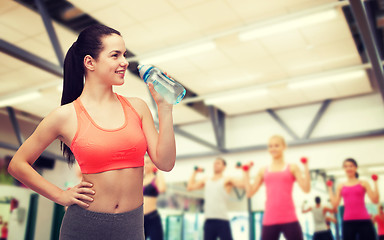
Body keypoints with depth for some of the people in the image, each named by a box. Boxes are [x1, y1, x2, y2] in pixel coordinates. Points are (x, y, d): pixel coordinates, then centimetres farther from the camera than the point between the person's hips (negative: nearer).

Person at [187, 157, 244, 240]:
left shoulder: (227, 180, 3)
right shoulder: (206, 180, 17)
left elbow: (243, 184, -11)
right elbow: (190, 187, 14)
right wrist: (195, 172, 20)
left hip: (222, 220, -5)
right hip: (208, 220, 5)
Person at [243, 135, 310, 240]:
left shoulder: (292, 168, 8)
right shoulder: (263, 171, 12)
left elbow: (306, 188, -5)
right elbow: (250, 192, 8)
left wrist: (306, 166, -7)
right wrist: (246, 172, 8)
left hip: (289, 219, -2)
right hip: (269, 220, 2)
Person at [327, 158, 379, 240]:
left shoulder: (363, 183, 7)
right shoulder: (341, 186, 11)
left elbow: (375, 200, -4)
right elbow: (335, 204, 3)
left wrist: (375, 183, -4)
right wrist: (330, 188, 9)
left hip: (364, 221, -1)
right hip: (348, 222, 2)